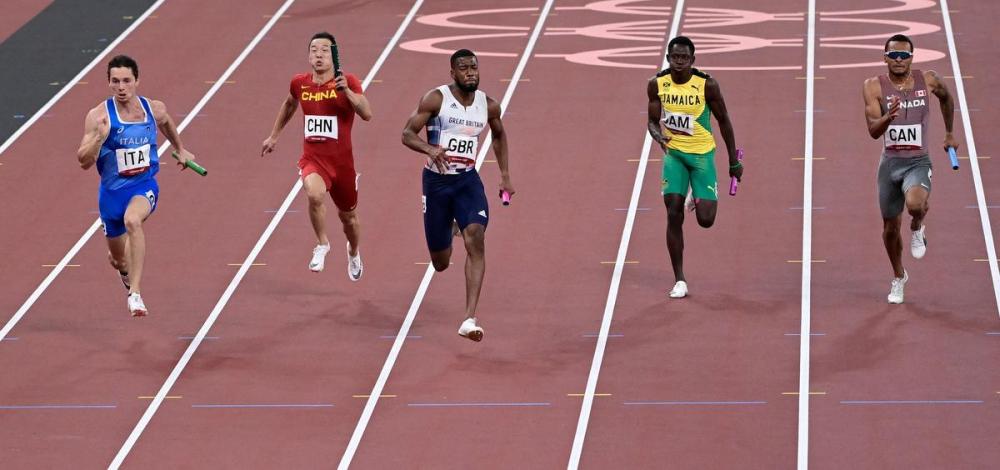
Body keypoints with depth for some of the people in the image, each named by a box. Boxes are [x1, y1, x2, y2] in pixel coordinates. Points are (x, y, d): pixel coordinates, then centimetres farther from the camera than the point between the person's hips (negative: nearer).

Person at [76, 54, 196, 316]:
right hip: (112, 190, 1)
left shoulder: (154, 110, -5)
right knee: (118, 260, 17)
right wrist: (99, 137, -34)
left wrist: (180, 149, 33)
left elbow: (166, 123, 22)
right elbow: (84, 162, -18)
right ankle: (126, 271, 59)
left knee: (132, 220, -37)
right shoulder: (99, 116, -14)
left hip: (144, 186, -1)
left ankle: (135, 293, -39)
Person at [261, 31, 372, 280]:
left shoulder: (347, 82, -11)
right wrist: (274, 136, 28)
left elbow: (367, 114, -24)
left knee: (348, 215, 19)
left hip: (342, 161, 0)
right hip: (312, 159, 0)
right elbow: (289, 105, 22)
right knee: (315, 195, -33)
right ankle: (322, 245, -10)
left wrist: (347, 92, -37)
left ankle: (353, 253, 52)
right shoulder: (300, 83, -1)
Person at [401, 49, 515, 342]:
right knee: (440, 263, 8)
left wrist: (505, 174, 17)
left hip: (468, 180, 2)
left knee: (476, 241, -24)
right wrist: (430, 149, -32)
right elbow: (407, 134, -12)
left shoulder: (489, 105, 1)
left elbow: (499, 136, 21)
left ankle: (470, 320, -28)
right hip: (437, 180, -2)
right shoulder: (435, 99, -10)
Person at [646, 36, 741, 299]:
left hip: (702, 155, -2)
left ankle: (701, 199, 32)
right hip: (673, 153, 2)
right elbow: (653, 121, 3)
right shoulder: (657, 85, -6)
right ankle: (679, 280, 1)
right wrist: (658, 135, -23)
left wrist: (734, 162, 1)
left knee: (705, 220, -7)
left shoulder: (707, 85, -14)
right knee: (673, 215, -7)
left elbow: (724, 121, -3)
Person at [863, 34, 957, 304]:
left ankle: (918, 229, 4)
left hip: (918, 162, -1)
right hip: (890, 163, 1)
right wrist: (888, 117, -36)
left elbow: (947, 98, 20)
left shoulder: (928, 81, -4)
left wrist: (949, 134, 25)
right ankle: (899, 277, 38)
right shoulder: (875, 87, -8)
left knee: (915, 204, -34)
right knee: (890, 227, 12)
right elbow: (873, 131, -15)